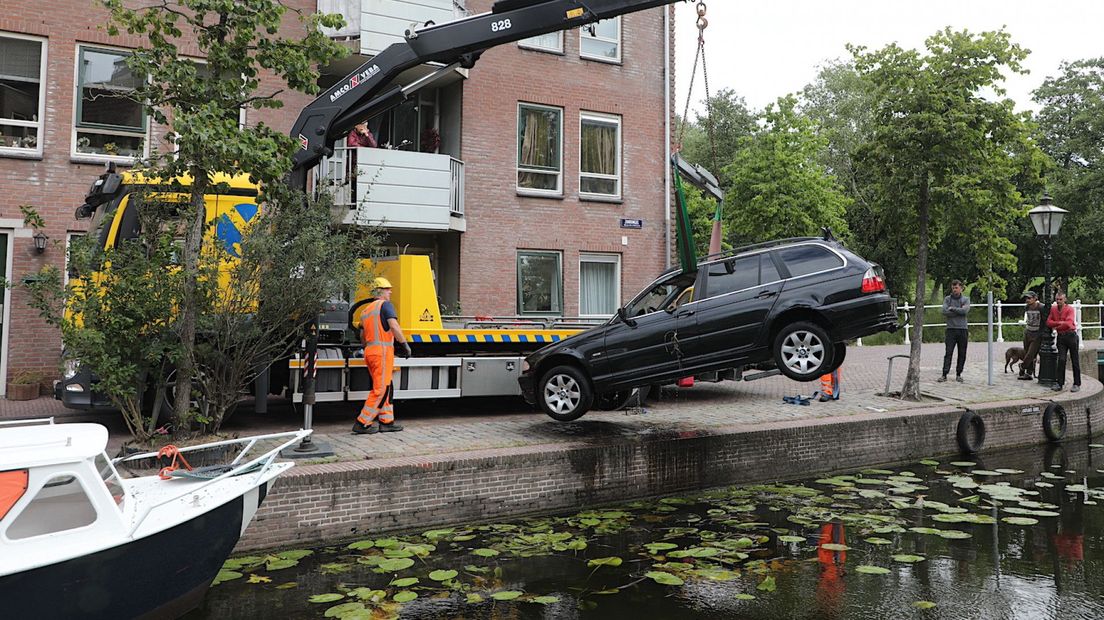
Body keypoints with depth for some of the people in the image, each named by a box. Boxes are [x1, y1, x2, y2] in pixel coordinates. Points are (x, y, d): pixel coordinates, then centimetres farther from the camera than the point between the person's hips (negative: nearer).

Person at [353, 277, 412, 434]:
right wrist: (405, 344, -14)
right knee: (380, 389, -5)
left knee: (386, 387, 15)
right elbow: (394, 326, -18)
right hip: (382, 350, -9)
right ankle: (362, 423, -5)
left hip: (369, 351, 9)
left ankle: (387, 421, 16)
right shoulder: (385, 305, -4)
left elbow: (363, 337, 24)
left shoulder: (365, 310, 20)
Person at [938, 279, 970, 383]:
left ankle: (958, 374, 15)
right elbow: (944, 311, -9)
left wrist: (953, 308, -7)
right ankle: (944, 374, -7)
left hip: (963, 329, 1)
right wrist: (959, 311, -8)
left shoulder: (966, 299, 7)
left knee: (962, 354, 5)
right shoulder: (947, 299, 7)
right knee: (948, 353, -6)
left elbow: (965, 310, -12)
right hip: (951, 329, -1)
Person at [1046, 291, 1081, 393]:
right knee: (1061, 360, -2)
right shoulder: (1053, 309, 7)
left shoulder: (1069, 309, -9)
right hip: (1060, 337, 4)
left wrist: (1056, 327, -8)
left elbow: (1068, 324, -20)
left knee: (1075, 361, 2)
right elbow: (1048, 322, 1)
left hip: (1071, 335, -4)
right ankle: (1059, 384, -1)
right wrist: (1060, 322, -14)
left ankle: (1077, 384, 7)